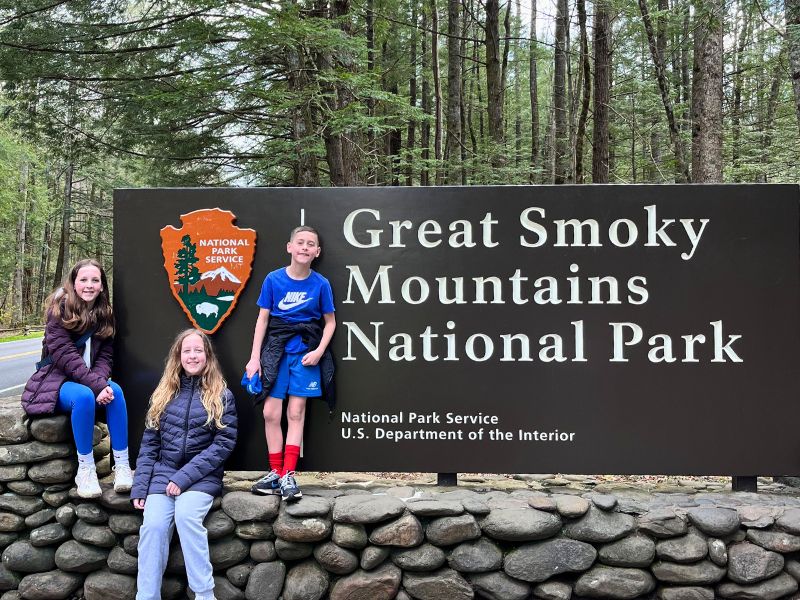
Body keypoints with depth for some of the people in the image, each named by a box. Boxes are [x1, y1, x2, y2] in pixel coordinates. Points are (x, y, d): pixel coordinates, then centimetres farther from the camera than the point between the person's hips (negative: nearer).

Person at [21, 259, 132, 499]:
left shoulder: (104, 314, 5)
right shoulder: (60, 309, -11)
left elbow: (105, 356, 2)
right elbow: (64, 355, -20)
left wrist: (101, 381, -20)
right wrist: (97, 385, -28)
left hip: (88, 381, 5)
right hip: (55, 380, -5)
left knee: (115, 390, -27)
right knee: (83, 396, -36)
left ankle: (122, 465, -24)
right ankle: (85, 469, -23)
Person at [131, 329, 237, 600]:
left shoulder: (221, 396, 2)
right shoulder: (163, 393, 12)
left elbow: (224, 443, -6)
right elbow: (149, 443, 12)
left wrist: (185, 476, -15)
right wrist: (140, 486, 0)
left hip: (202, 475, -3)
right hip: (163, 473, 3)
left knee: (186, 515, -31)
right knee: (153, 525, -23)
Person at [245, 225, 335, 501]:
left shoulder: (320, 284, -4)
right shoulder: (273, 279, -3)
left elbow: (330, 322, 5)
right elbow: (263, 318, 1)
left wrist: (319, 351, -9)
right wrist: (255, 357, -2)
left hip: (305, 352, -1)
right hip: (276, 349, 1)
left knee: (295, 413, 1)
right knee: (270, 413, 1)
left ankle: (288, 476, 6)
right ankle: (275, 472, 14)